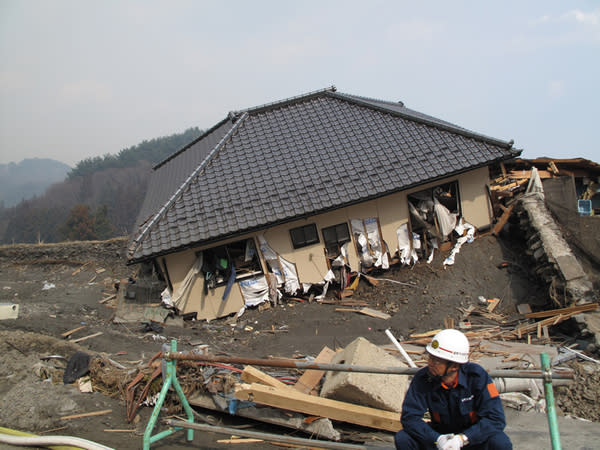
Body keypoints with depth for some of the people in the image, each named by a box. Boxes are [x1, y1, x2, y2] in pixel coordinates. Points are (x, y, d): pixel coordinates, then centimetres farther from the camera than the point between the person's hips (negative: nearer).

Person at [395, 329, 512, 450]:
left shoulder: (477, 375, -21)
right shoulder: (422, 378, -18)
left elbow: (496, 419, -23)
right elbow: (410, 417, -16)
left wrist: (462, 439, -33)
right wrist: (437, 439, -31)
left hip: (473, 437, -1)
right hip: (439, 434, 1)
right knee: (402, 439, -22)